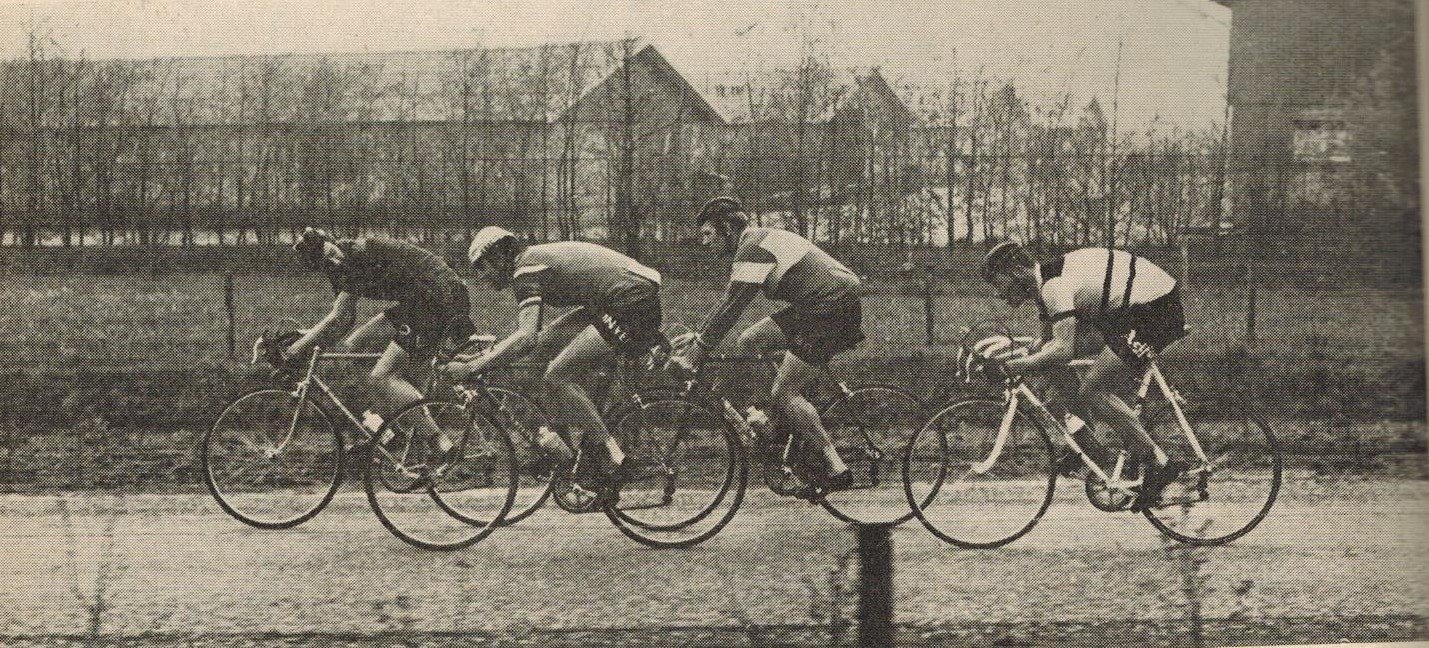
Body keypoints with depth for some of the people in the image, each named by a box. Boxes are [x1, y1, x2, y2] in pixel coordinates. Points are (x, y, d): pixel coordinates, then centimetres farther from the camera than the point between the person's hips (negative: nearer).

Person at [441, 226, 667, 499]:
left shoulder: (526, 269, -7)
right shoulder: (538, 259, 23)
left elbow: (526, 339, -20)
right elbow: (532, 336, 30)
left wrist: (472, 367, -16)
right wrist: (488, 352, 26)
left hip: (632, 303, -10)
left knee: (557, 377, -9)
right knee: (547, 339, 13)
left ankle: (611, 457, -6)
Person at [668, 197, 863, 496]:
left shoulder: (753, 248, -12)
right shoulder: (761, 240, 19)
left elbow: (731, 308, -17)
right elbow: (730, 306, 26)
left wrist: (694, 353, -13)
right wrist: (696, 337, 24)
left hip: (832, 306, -10)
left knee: (784, 393, -9)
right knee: (749, 342, 10)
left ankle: (836, 468, -7)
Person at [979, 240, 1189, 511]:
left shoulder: (1054, 285, -21)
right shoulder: (1048, 283, 10)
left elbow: (1062, 349, -30)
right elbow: (1047, 344, 17)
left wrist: (1012, 366, -26)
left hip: (1157, 310, -10)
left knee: (1091, 390, -16)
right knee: (1052, 361, 2)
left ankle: (1159, 464, -7)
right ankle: (1088, 445, 10)